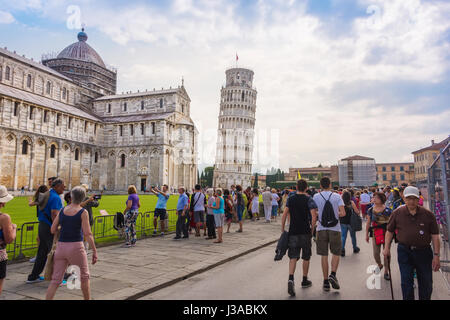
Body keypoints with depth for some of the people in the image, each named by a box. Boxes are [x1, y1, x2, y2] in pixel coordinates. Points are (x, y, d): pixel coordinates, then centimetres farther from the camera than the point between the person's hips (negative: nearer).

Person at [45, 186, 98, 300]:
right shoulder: (83, 212, -8)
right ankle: (87, 299, 27)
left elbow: (53, 230, 7)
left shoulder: (62, 211, 5)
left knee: (56, 280, 10)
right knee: (84, 276, 17)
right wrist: (94, 251, -9)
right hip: (76, 247, -4)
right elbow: (87, 234, -13)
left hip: (61, 246, 4)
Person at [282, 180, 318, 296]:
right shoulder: (308, 199, -4)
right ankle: (305, 281, 27)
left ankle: (291, 279, -20)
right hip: (305, 232, -1)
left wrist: (282, 229, 6)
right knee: (306, 257, 15)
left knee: (293, 257, 1)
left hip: (293, 231, 1)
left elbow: (284, 214, -1)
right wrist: (312, 229, -1)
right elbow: (314, 216, -14)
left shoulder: (291, 199, 3)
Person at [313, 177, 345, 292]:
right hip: (335, 229, -1)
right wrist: (336, 214, 11)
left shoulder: (316, 197, -1)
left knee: (324, 255, 7)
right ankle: (333, 275, -3)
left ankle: (326, 281, 12)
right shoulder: (337, 196, -2)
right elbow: (343, 213, -8)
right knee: (336, 253, 14)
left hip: (321, 229, 1)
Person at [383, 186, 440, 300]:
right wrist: (387, 248, 3)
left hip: (423, 252, 0)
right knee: (406, 282, 5)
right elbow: (390, 231, 7)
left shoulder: (428, 214, -4)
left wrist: (436, 255, -5)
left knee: (426, 283, 13)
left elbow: (435, 236, -2)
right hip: (404, 251, 0)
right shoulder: (397, 213, -2)